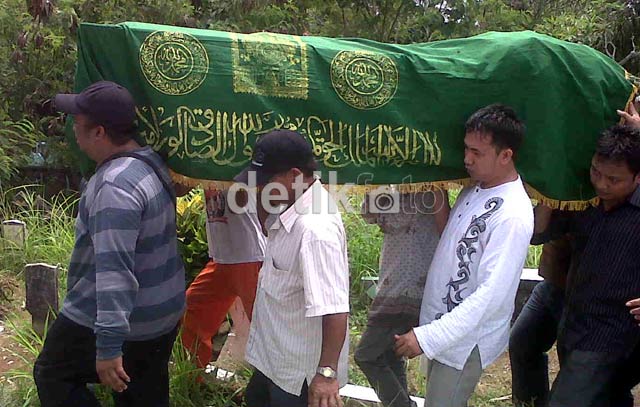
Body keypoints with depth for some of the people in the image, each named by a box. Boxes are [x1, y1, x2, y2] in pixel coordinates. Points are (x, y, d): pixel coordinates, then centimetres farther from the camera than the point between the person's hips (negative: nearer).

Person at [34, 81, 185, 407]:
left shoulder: (114, 186, -27)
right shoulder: (151, 162, 3)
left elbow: (115, 272, -32)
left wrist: (109, 345, -32)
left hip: (118, 321, -8)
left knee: (52, 376, 14)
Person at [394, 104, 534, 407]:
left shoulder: (512, 216, -25)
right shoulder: (475, 188, 3)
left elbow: (491, 294, -28)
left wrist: (428, 337, -30)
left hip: (466, 340, -8)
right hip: (441, 323, 8)